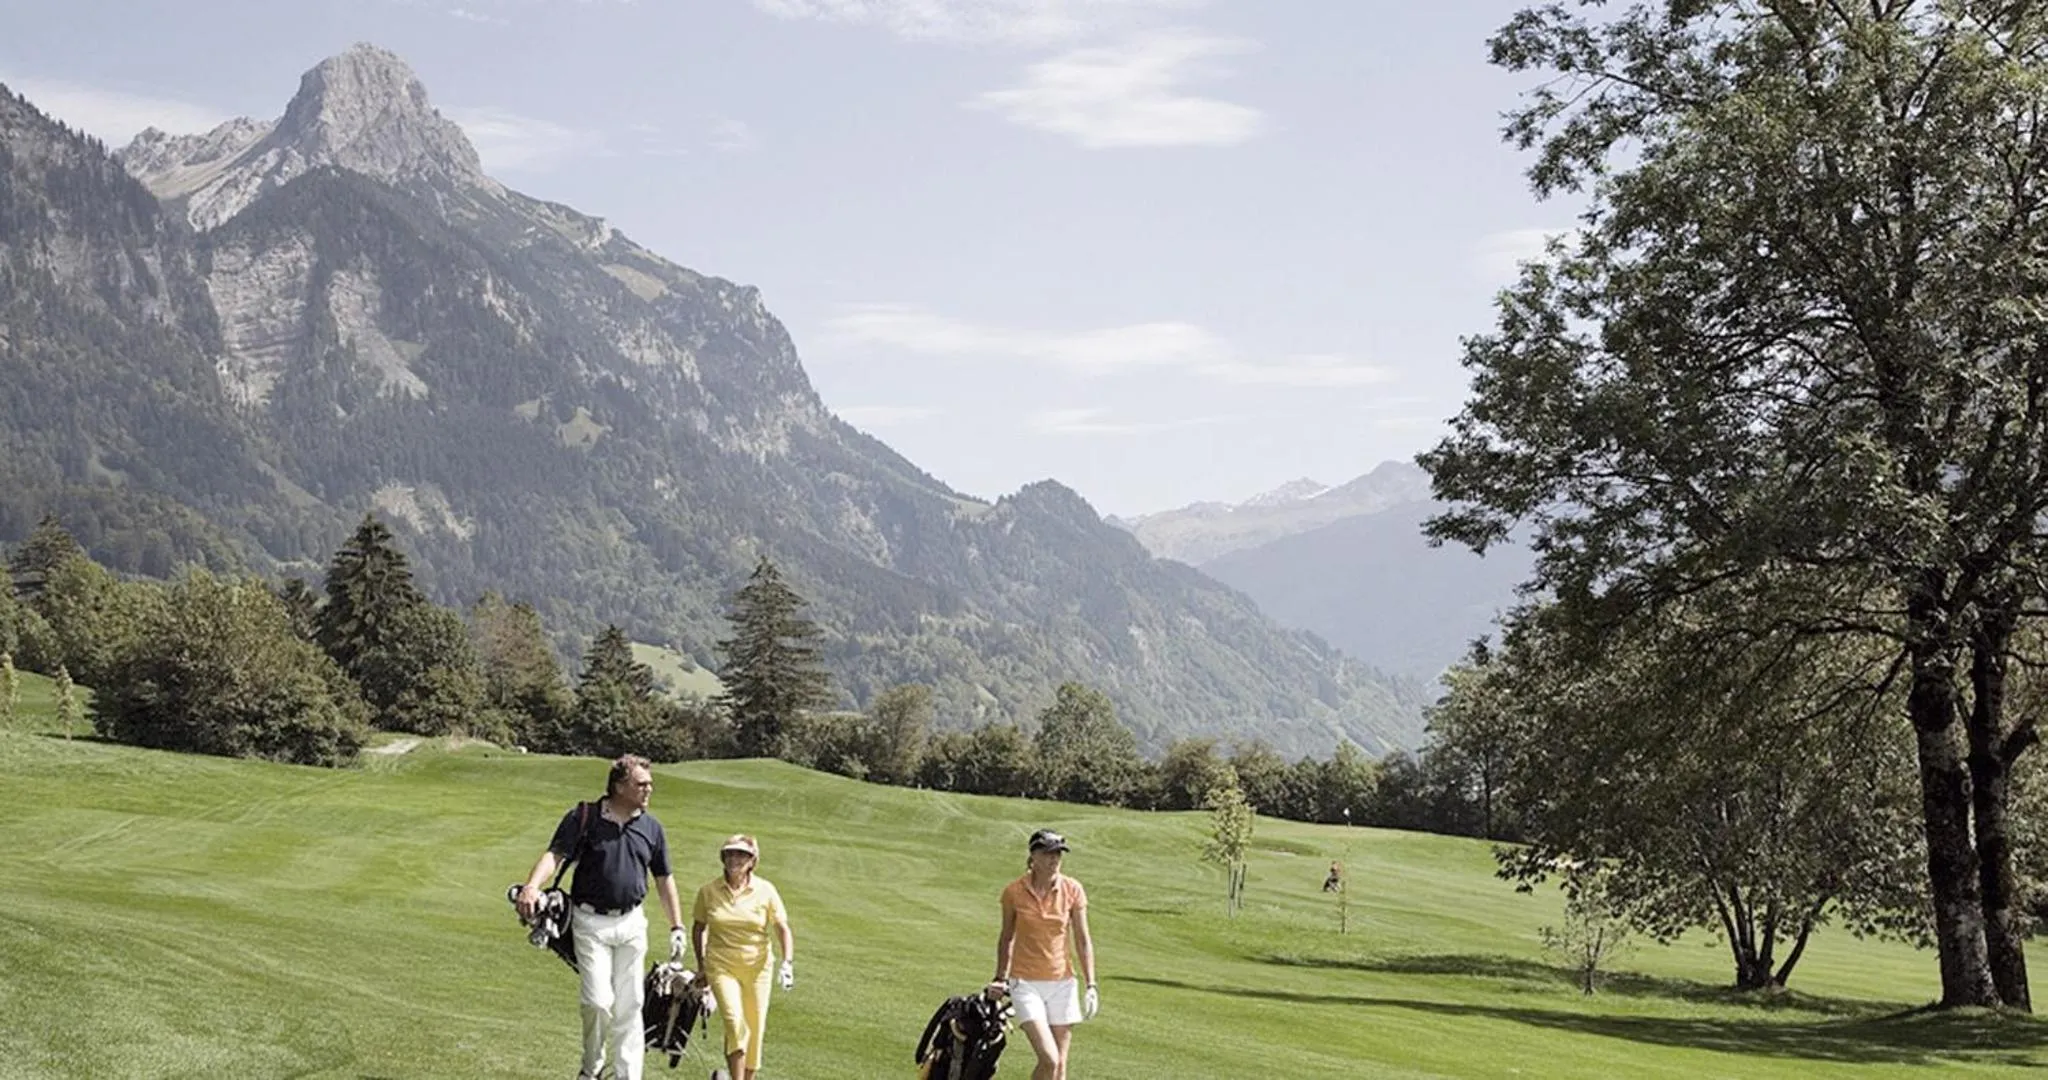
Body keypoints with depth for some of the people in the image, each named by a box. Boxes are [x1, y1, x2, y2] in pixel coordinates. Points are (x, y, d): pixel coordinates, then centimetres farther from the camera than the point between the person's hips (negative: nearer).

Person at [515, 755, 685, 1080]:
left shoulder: (651, 828, 6)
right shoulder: (584, 818, -6)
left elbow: (664, 879, 14)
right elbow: (555, 854, -16)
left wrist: (676, 926, 13)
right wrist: (532, 886, -35)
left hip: (631, 922, 4)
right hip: (590, 922, -4)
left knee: (629, 1005, 5)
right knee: (598, 1001, -10)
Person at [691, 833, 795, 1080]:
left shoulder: (765, 890, -3)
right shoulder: (709, 891, -1)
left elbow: (782, 929, -1)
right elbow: (698, 927, 14)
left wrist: (787, 963, -14)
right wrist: (701, 964, 15)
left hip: (756, 967, 1)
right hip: (721, 966, -1)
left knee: (755, 1028, 5)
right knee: (735, 1022, -18)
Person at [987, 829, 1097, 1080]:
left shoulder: (1072, 890, -2)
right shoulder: (1013, 892, -5)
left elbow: (1083, 941, 1)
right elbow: (1006, 938, 9)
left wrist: (1091, 985, -4)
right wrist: (1000, 978, 10)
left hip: (1062, 982, 2)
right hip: (1026, 983, -2)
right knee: (1049, 1059, -16)